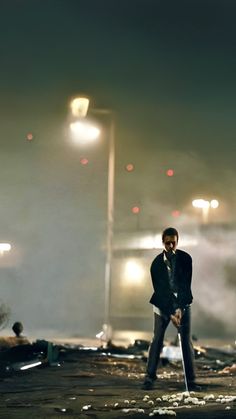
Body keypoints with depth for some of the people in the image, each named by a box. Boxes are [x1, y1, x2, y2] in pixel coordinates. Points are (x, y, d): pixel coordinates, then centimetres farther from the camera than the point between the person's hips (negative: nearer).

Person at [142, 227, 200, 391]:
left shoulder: (185, 259, -9)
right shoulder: (157, 263, -10)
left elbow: (186, 284, -13)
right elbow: (159, 290, -12)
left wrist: (180, 308, -22)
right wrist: (170, 313, -19)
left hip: (183, 303, 0)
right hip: (163, 304, 0)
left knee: (186, 341, -5)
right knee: (157, 340, -5)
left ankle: (191, 380, -3)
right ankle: (150, 377, -1)